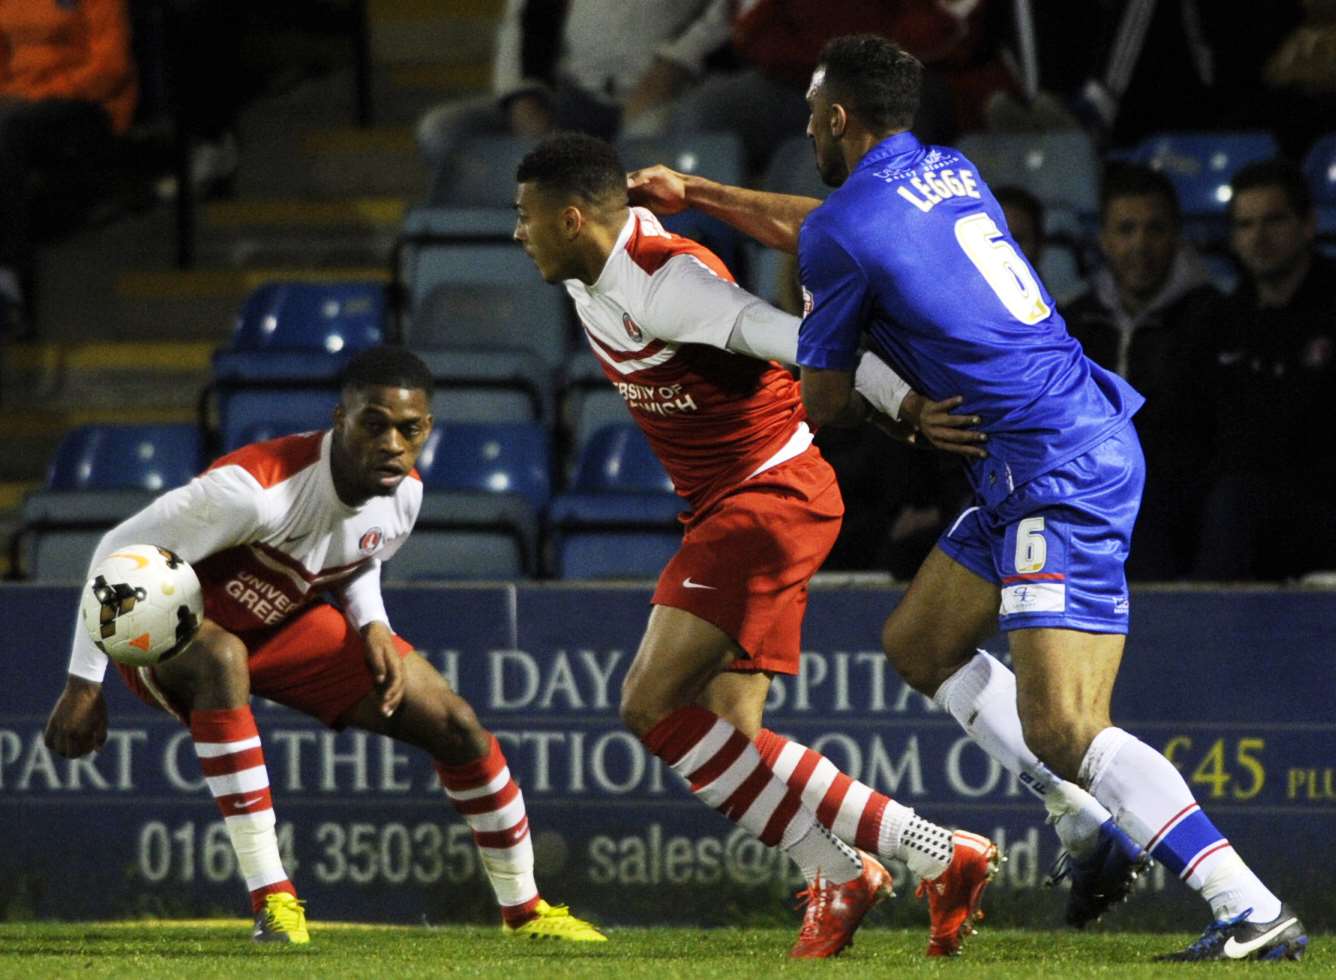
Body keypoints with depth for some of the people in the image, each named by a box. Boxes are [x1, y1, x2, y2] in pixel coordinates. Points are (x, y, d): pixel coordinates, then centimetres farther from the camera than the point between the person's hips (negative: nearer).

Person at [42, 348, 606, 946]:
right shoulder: (255, 488, -37)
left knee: (454, 723, -1)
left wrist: (373, 628, -9)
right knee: (219, 658, -44)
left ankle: (523, 908, 21)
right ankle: (271, 902, -39)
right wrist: (84, 685, -26)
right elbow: (119, 553, -29)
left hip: (283, 625, 7)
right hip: (169, 628, -7)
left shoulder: (404, 494, -13)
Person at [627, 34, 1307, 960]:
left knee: (1060, 729, -17)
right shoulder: (949, 172, 16)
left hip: (1062, 473, -10)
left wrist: (890, 409, 23)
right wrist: (694, 193, 45)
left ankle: (1254, 911, -22)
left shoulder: (847, 232, -10)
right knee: (919, 640, 22)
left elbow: (823, 403, 1)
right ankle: (1093, 826, 16)